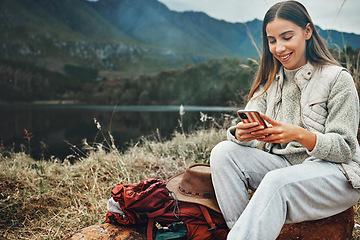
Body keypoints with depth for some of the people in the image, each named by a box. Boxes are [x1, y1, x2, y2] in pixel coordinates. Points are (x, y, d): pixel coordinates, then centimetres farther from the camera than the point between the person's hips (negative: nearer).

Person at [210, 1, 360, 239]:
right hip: (283, 164, 5)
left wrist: (300, 134, -30)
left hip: (335, 171, -5)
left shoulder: (338, 79, -6)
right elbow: (250, 126, -1)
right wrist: (242, 133, -27)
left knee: (277, 181, -37)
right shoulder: (270, 79, 10)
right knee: (224, 152, -18)